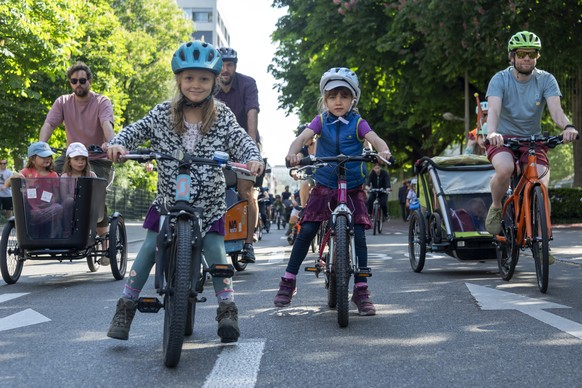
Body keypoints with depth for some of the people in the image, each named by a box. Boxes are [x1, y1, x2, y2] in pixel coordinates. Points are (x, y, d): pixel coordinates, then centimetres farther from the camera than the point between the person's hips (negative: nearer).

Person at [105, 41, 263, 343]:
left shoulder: (222, 116, -3)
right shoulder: (163, 113, -1)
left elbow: (241, 140, -11)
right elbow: (137, 130, -3)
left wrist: (253, 159, -33)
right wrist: (118, 144, -24)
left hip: (208, 203, -1)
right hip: (168, 199, 1)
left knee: (215, 252, -8)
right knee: (149, 249, 0)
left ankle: (228, 310, 4)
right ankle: (125, 308, 10)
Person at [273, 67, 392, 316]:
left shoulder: (358, 123, -2)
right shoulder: (321, 121, 1)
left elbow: (375, 139, -19)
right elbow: (302, 138, -15)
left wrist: (383, 151, -43)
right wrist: (293, 153, -38)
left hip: (353, 188, -1)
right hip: (324, 186, 1)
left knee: (358, 233, -10)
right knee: (306, 230, -7)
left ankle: (361, 291, 0)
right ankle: (288, 282, 7)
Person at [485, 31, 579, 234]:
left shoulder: (546, 80, -7)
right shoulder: (500, 79, -11)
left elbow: (555, 109, -22)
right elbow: (494, 109, -27)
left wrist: (567, 126, -45)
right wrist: (491, 133, -49)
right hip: (503, 138, -2)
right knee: (505, 169, -35)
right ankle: (495, 208, -3)